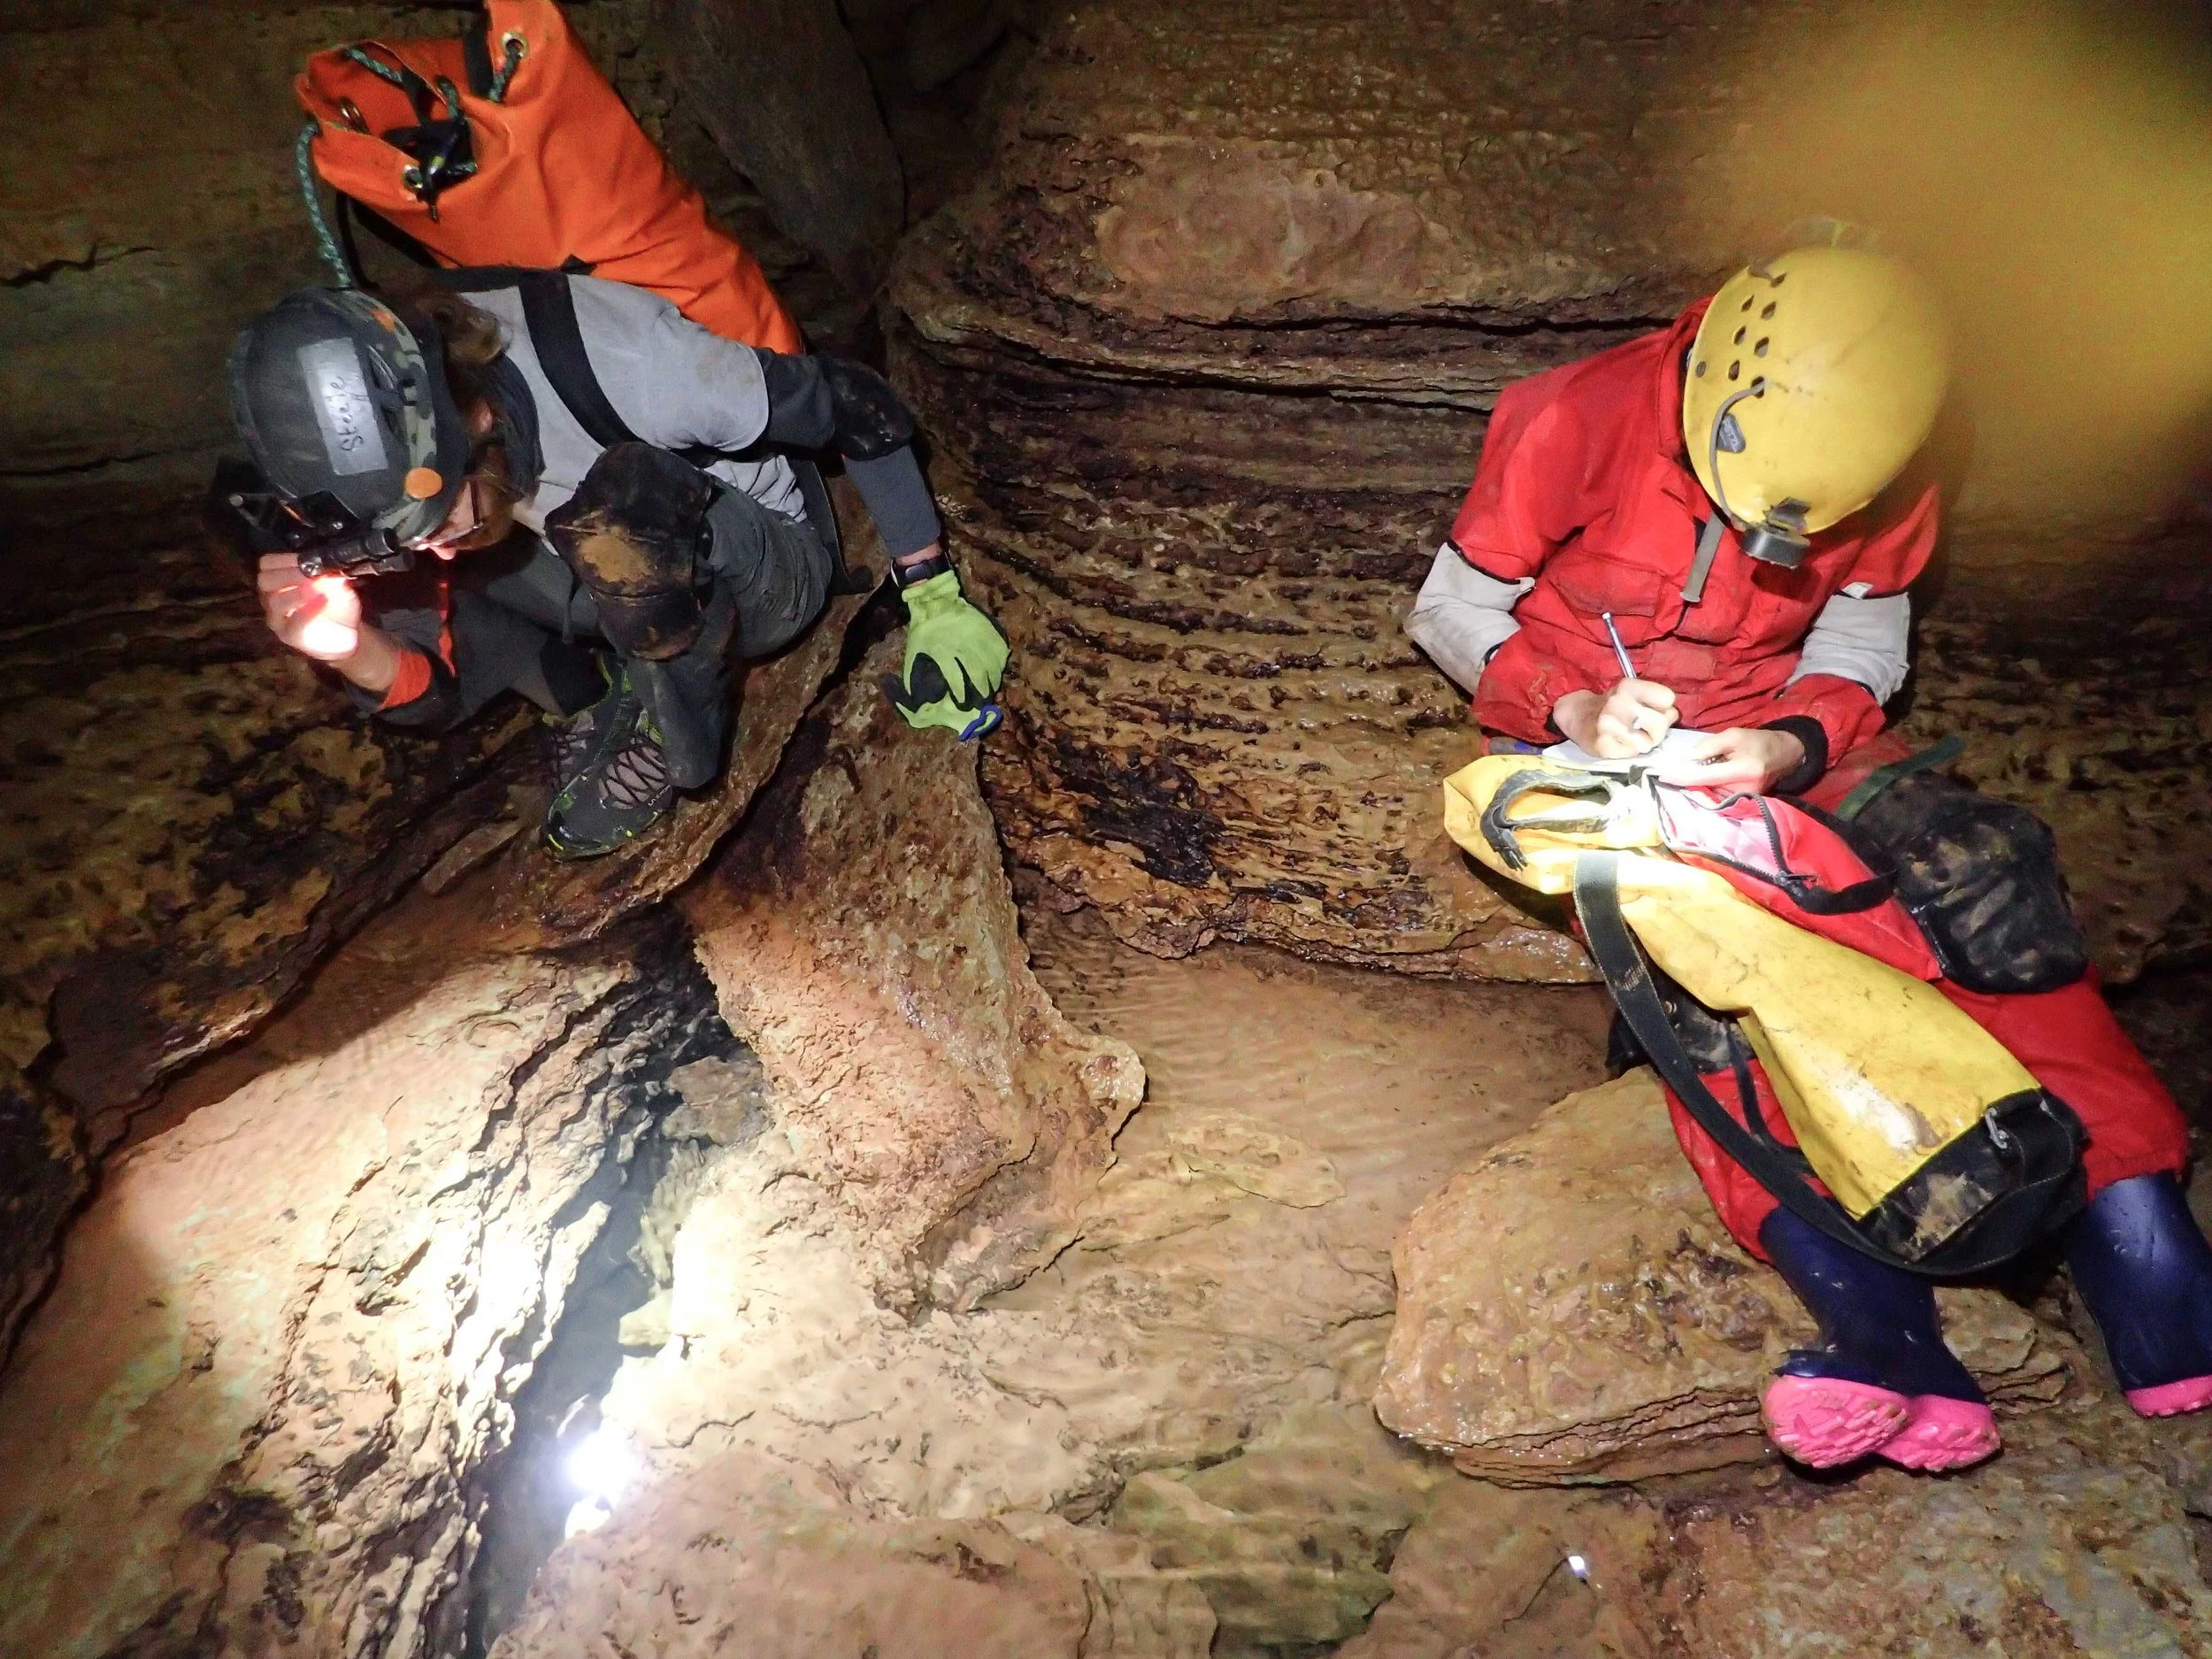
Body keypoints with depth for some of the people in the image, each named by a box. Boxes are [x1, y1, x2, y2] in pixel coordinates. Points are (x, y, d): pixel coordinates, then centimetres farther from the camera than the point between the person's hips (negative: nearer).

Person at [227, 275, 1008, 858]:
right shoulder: (386, 448, -18)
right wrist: (356, 651, -36)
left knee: (620, 498, -39)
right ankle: (599, 710, -2)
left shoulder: (615, 363, -35)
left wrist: (935, 597, -19)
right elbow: (436, 696, -13)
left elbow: (858, 406, -22)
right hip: (622, 591, 6)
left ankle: (671, 740, -13)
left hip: (772, 570, -5)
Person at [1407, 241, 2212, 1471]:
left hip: (1779, 736, 4)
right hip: (1589, 739, -3)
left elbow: (1862, 647, 1)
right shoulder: (1576, 423, -16)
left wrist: (1789, 746, -22)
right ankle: (1885, 1330, -47)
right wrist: (1575, 709, -25)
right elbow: (1451, 612, -9)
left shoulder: (1879, 469, -5)